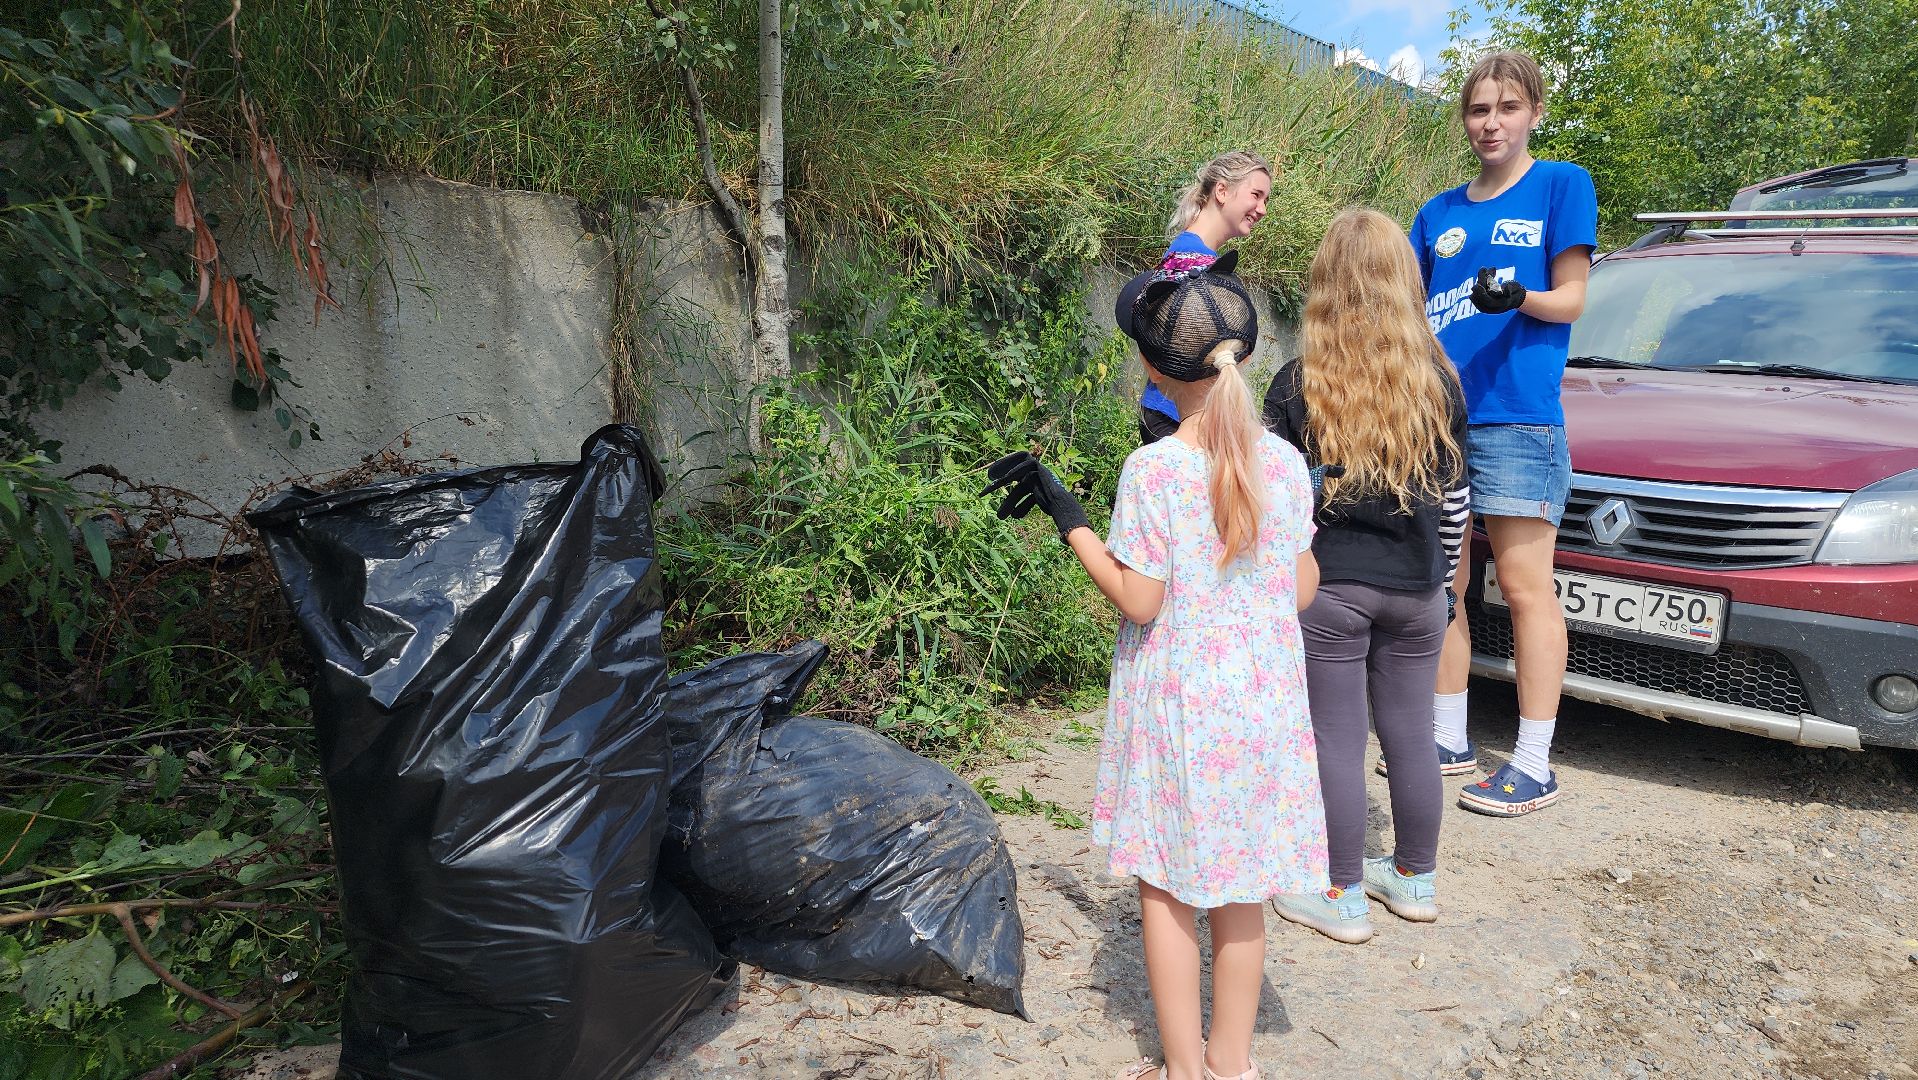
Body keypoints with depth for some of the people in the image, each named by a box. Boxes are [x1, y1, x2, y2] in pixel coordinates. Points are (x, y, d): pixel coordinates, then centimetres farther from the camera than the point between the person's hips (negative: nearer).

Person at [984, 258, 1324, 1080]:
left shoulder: (1153, 469, -17)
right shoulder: (1284, 463, -3)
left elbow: (1139, 601, -14)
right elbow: (1302, 591, 3)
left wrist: (1061, 509, -8)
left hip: (1176, 707, -4)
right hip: (1264, 703, 5)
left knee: (1166, 887, 12)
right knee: (1240, 888, 17)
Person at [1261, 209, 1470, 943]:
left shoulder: (1298, 385, -10)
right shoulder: (1439, 382, 1)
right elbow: (1453, 501, 7)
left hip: (1328, 586, -4)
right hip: (1415, 586, 4)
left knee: (1337, 742, 5)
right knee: (1411, 736, 16)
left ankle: (1343, 898, 16)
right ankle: (1415, 880, 32)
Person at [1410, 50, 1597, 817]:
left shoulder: (1561, 185, 5)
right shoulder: (1438, 214, 18)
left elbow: (1569, 299, 0)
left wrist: (1517, 297, -20)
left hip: (1516, 414, -5)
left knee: (1524, 584, -6)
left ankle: (1534, 766, 0)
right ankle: (1449, 739, 21)